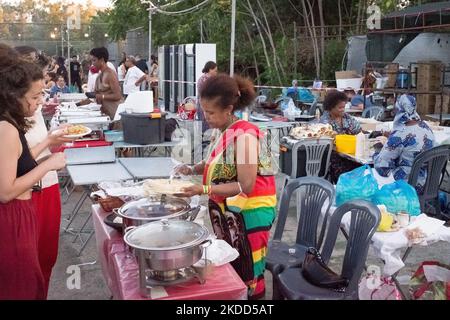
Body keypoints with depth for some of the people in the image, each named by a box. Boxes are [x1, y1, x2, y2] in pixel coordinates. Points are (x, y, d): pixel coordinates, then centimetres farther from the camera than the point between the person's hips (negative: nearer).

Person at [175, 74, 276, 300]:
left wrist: (203, 190, -27)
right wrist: (194, 169, 0)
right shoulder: (225, 131, 2)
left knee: (247, 276, 6)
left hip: (250, 213, -8)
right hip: (229, 211, 8)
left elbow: (245, 186, -24)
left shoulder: (244, 136, -23)